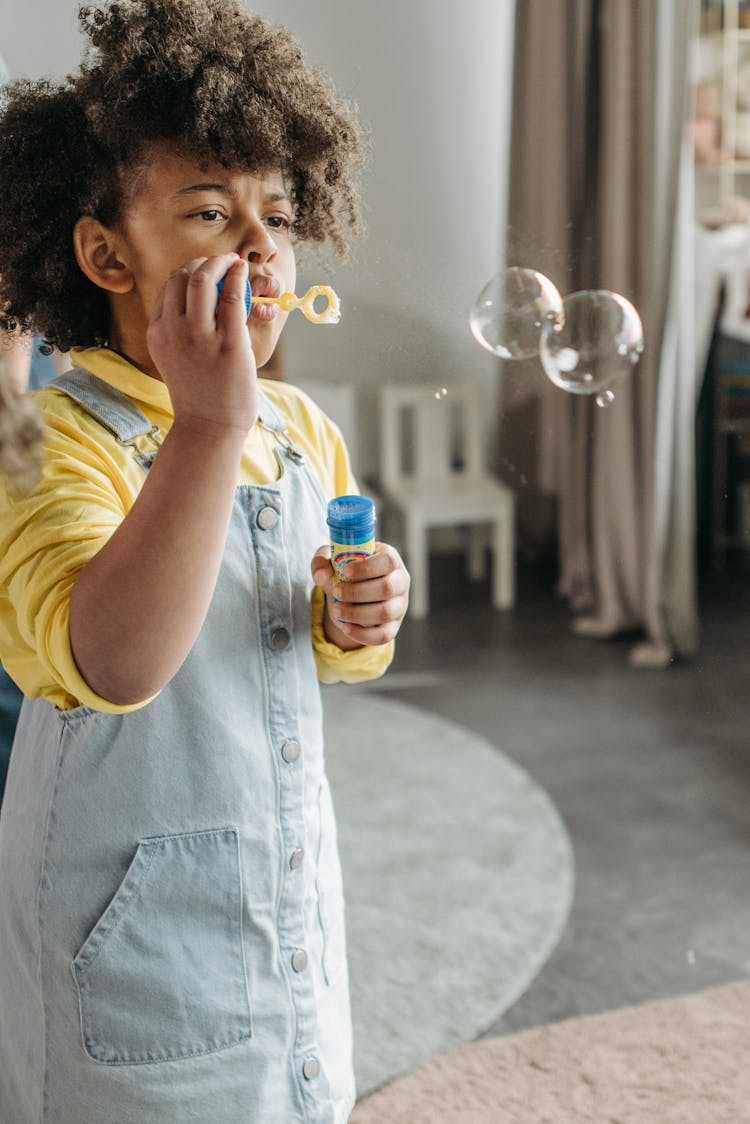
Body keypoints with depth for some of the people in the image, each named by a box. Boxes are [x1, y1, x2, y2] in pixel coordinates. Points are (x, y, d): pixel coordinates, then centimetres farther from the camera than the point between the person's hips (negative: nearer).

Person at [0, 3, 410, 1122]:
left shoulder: (304, 430, 2)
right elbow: (112, 663, -37)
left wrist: (357, 626, -8)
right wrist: (208, 425, -40)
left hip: (293, 892, 6)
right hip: (136, 932, -6)